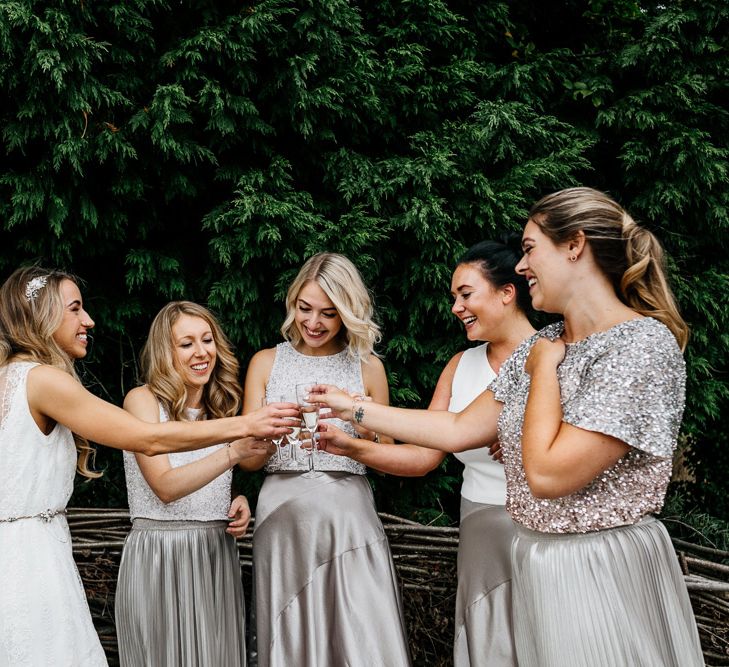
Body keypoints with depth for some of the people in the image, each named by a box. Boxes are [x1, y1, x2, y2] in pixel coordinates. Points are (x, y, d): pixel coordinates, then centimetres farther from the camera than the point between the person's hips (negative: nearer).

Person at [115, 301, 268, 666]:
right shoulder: (143, 399, -6)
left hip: (218, 556, 5)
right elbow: (165, 486, -18)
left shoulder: (221, 407, 12)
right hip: (159, 554, -5)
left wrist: (239, 503, 0)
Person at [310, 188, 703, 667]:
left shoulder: (643, 345, -20)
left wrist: (543, 369, -12)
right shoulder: (542, 346, 6)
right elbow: (458, 430, 12)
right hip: (538, 566, 7)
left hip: (607, 573, -7)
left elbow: (547, 473, -25)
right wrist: (354, 409, 14)